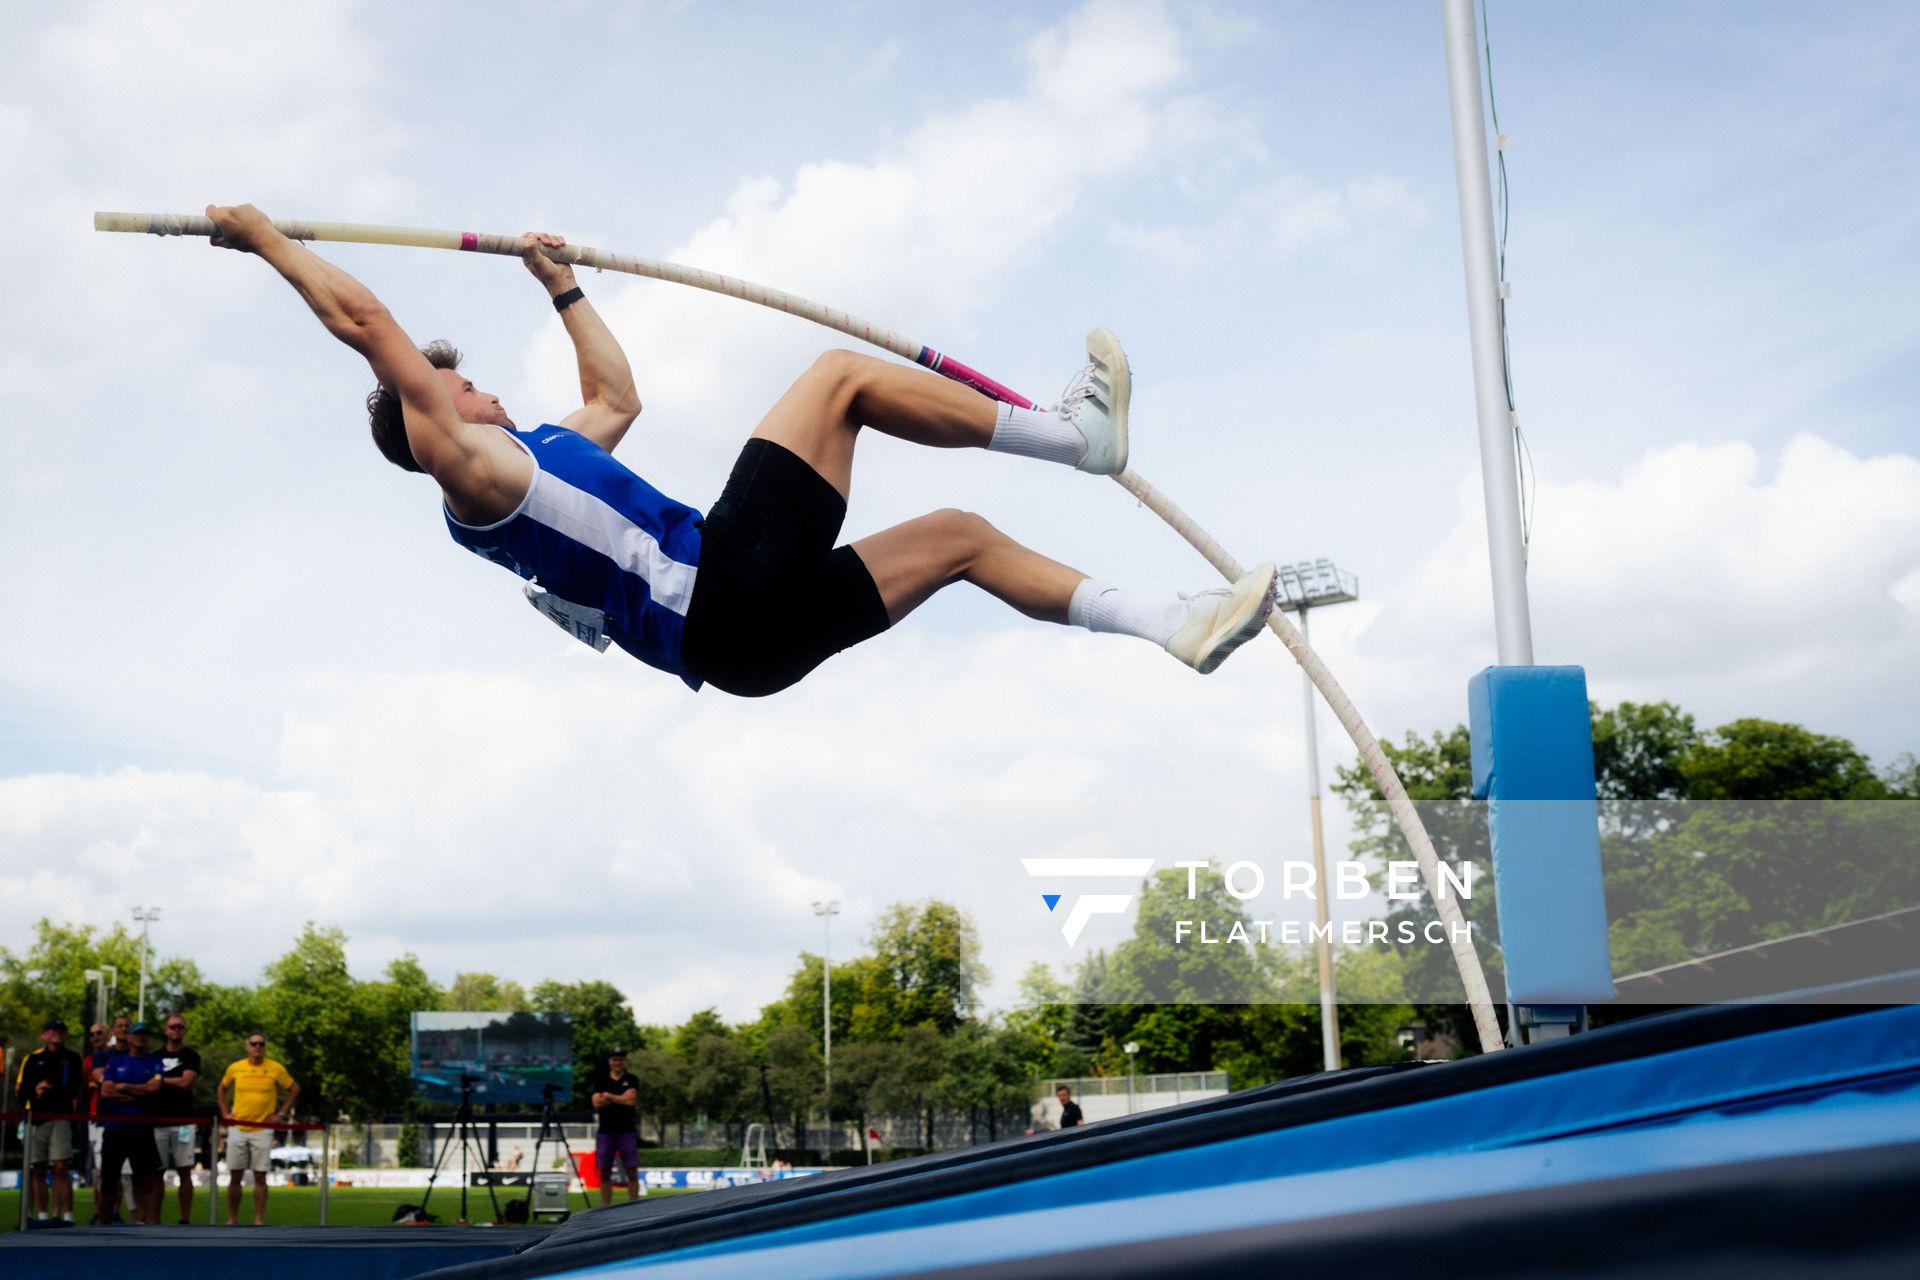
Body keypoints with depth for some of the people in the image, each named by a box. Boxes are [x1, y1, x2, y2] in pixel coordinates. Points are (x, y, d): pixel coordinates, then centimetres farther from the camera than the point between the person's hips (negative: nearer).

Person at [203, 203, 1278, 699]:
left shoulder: (537, 450, 29)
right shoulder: (467, 469, 3)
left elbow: (620, 396, 45)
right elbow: (366, 323, -4)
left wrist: (564, 289, 50)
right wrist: (267, 238, 1)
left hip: (747, 632, 10)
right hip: (729, 586, -10)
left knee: (960, 536, 12)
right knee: (838, 374, -4)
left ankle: (1176, 626, 9)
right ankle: (1076, 432, -5)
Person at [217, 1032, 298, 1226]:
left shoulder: (276, 1069, -2)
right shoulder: (235, 1068, 3)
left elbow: (294, 1089, 8)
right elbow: (221, 1089, 20)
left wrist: (282, 1114, 1)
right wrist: (225, 1113, 9)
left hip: (263, 1129, -2)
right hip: (237, 1129, 2)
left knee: (260, 1177, -2)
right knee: (235, 1177, 4)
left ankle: (259, 1221, 4)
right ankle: (232, 1219, 13)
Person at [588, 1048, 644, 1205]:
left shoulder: (631, 1081, 7)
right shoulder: (600, 1081, 11)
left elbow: (631, 1099, -9)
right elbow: (596, 1103, -3)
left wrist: (608, 1096, -2)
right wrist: (621, 1099, -7)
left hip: (627, 1132, -1)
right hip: (605, 1132, 1)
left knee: (632, 1173, -6)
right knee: (604, 1173, 3)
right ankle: (605, 1208, 8)